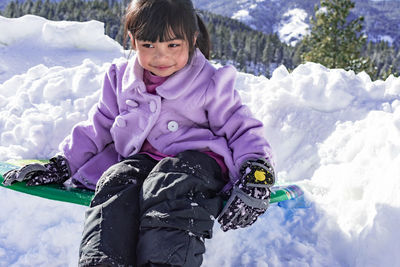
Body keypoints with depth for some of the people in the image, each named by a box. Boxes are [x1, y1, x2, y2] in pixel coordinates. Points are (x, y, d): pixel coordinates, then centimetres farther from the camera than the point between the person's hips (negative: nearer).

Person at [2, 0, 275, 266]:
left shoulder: (211, 84, 0)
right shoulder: (122, 79, 12)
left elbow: (243, 129, 2)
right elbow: (98, 128, 19)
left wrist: (255, 178, -15)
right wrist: (61, 165, 10)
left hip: (197, 158, -3)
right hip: (141, 159, 4)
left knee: (167, 185, -37)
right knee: (115, 181, -29)